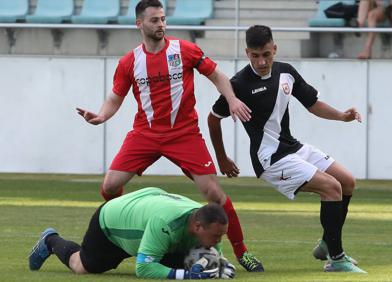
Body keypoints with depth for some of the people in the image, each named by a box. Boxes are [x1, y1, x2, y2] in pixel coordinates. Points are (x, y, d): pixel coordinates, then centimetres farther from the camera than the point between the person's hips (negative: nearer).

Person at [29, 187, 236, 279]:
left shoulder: (207, 221, -28)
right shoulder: (164, 223, -50)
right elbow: (143, 269, -48)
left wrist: (222, 265, -33)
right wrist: (187, 275, -57)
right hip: (109, 220, -6)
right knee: (82, 266, 14)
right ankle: (51, 241, 46)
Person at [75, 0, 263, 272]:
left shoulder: (185, 50, -4)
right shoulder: (129, 63, 1)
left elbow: (217, 76, 5)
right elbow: (115, 99, 10)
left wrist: (232, 100, -13)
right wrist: (101, 116, -11)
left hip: (184, 134, -2)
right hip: (145, 134, 2)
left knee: (213, 192, -9)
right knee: (110, 186, -10)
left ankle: (241, 251, 4)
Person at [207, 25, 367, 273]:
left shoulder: (286, 72, 1)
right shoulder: (240, 84, -18)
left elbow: (313, 103, 12)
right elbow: (214, 118, -5)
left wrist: (342, 116, -6)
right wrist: (222, 159, 3)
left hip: (293, 147, 8)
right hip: (271, 158, -8)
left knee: (348, 182, 10)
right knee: (332, 187, -17)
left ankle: (328, 245, 24)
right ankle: (336, 259, -9)